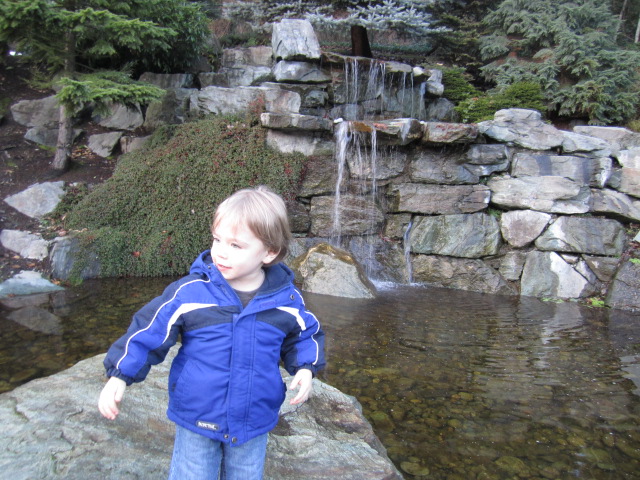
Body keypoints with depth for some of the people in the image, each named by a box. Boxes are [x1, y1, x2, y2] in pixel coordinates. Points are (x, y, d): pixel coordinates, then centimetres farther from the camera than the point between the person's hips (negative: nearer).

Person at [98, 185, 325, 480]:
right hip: (196, 422, -1)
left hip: (254, 424, 2)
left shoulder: (286, 300, -11)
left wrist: (305, 369, -10)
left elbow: (305, 335, 5)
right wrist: (120, 374, -14)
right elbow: (148, 331, -9)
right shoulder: (189, 292, -17)